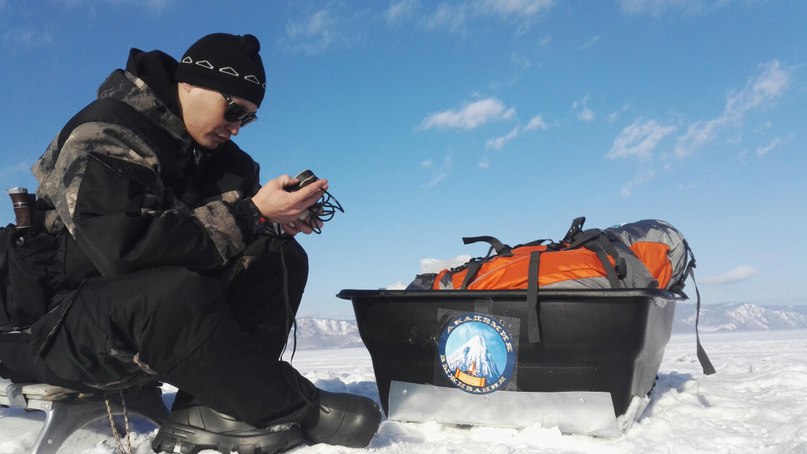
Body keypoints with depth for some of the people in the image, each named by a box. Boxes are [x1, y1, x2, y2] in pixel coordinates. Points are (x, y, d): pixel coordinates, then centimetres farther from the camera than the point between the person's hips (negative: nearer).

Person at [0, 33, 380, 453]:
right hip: (57, 324, -8)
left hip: (154, 306, 8)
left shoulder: (201, 147, 6)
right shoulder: (104, 135, -19)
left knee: (282, 260, -7)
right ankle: (293, 409, -21)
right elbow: (125, 249, -32)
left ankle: (207, 412, -20)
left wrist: (279, 219, -17)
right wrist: (252, 214, -31)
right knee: (175, 292, -40)